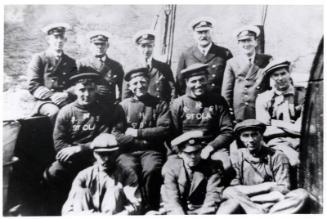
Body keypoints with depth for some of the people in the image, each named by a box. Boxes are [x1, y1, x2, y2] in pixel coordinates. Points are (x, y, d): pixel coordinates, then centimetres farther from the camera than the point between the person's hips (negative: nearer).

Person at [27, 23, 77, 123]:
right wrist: (51, 95, -14)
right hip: (44, 101, -2)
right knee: (54, 112, -35)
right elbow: (33, 86, 1)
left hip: (66, 100, 2)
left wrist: (66, 94, -11)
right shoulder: (38, 58, 8)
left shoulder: (71, 62, 18)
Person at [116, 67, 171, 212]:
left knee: (151, 170, -31)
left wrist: (137, 132, -5)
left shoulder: (160, 104, 12)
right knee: (130, 171, -31)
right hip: (128, 150, 1)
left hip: (151, 150, 0)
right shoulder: (123, 105, 15)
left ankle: (150, 209, -9)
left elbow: (164, 129, 0)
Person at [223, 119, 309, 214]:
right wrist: (267, 186, -9)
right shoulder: (238, 156, 5)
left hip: (275, 204, 0)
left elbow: (283, 190, -4)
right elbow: (234, 186, -2)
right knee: (229, 192, -27)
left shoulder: (277, 157, 2)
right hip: (247, 205, 0)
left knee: (302, 194, -26)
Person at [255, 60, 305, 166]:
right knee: (295, 161, -32)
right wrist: (292, 126, -1)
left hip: (301, 141, 2)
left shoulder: (302, 94, 11)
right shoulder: (263, 99, 10)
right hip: (277, 142, -2)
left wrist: (277, 123, 2)